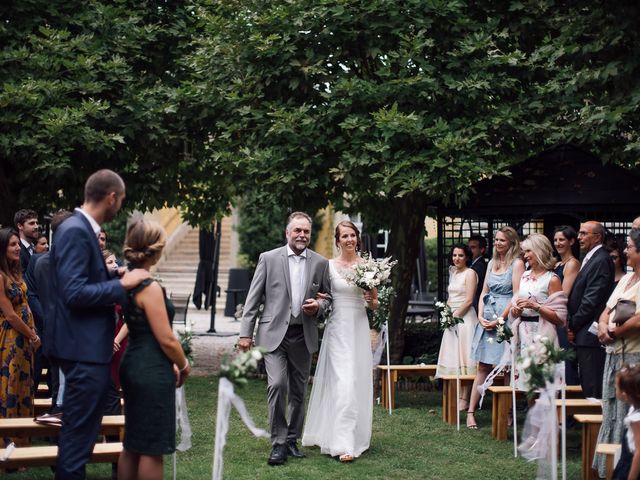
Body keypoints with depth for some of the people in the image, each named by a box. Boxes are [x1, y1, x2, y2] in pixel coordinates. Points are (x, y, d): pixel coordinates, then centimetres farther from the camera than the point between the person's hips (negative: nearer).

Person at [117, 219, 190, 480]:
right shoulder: (150, 287, -17)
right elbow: (166, 339, -17)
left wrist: (171, 364, 14)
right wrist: (184, 365, 0)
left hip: (135, 367, 9)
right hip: (152, 373, -9)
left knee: (133, 444, 16)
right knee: (152, 447, 0)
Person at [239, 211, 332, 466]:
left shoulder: (320, 263, 6)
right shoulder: (268, 258, -1)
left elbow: (328, 296, 15)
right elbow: (253, 298, -1)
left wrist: (318, 305, -8)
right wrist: (246, 333, -5)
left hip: (303, 336, 3)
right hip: (274, 333, -3)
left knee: (298, 391, 10)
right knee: (277, 385, -15)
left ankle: (292, 439, 24)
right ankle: (278, 443, -5)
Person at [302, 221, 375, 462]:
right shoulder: (329, 266, 2)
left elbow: (374, 305, 12)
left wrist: (371, 300, -9)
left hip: (359, 328, 2)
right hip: (337, 328, -2)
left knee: (358, 382, 7)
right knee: (342, 383, -11)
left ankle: (357, 435, 23)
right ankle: (343, 444, -12)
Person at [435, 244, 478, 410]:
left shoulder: (470, 273, -7)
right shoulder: (453, 273, 16)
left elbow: (469, 300, -13)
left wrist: (455, 315, -12)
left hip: (465, 317, -8)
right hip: (452, 318, 8)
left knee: (464, 357, -7)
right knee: (453, 358, 7)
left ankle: (464, 400, -5)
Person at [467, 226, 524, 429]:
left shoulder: (517, 263, -4)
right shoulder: (492, 263, 16)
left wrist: (500, 319, -14)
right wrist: (480, 316, 0)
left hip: (506, 318, -6)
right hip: (487, 319, 6)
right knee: (483, 367, 4)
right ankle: (471, 411, 1)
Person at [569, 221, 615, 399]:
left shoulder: (601, 260, -14)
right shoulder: (591, 259, 18)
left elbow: (591, 300, -18)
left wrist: (573, 326, -10)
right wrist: (573, 325, 9)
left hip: (590, 334, -10)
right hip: (583, 334, 10)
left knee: (592, 388, -8)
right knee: (587, 384, 13)